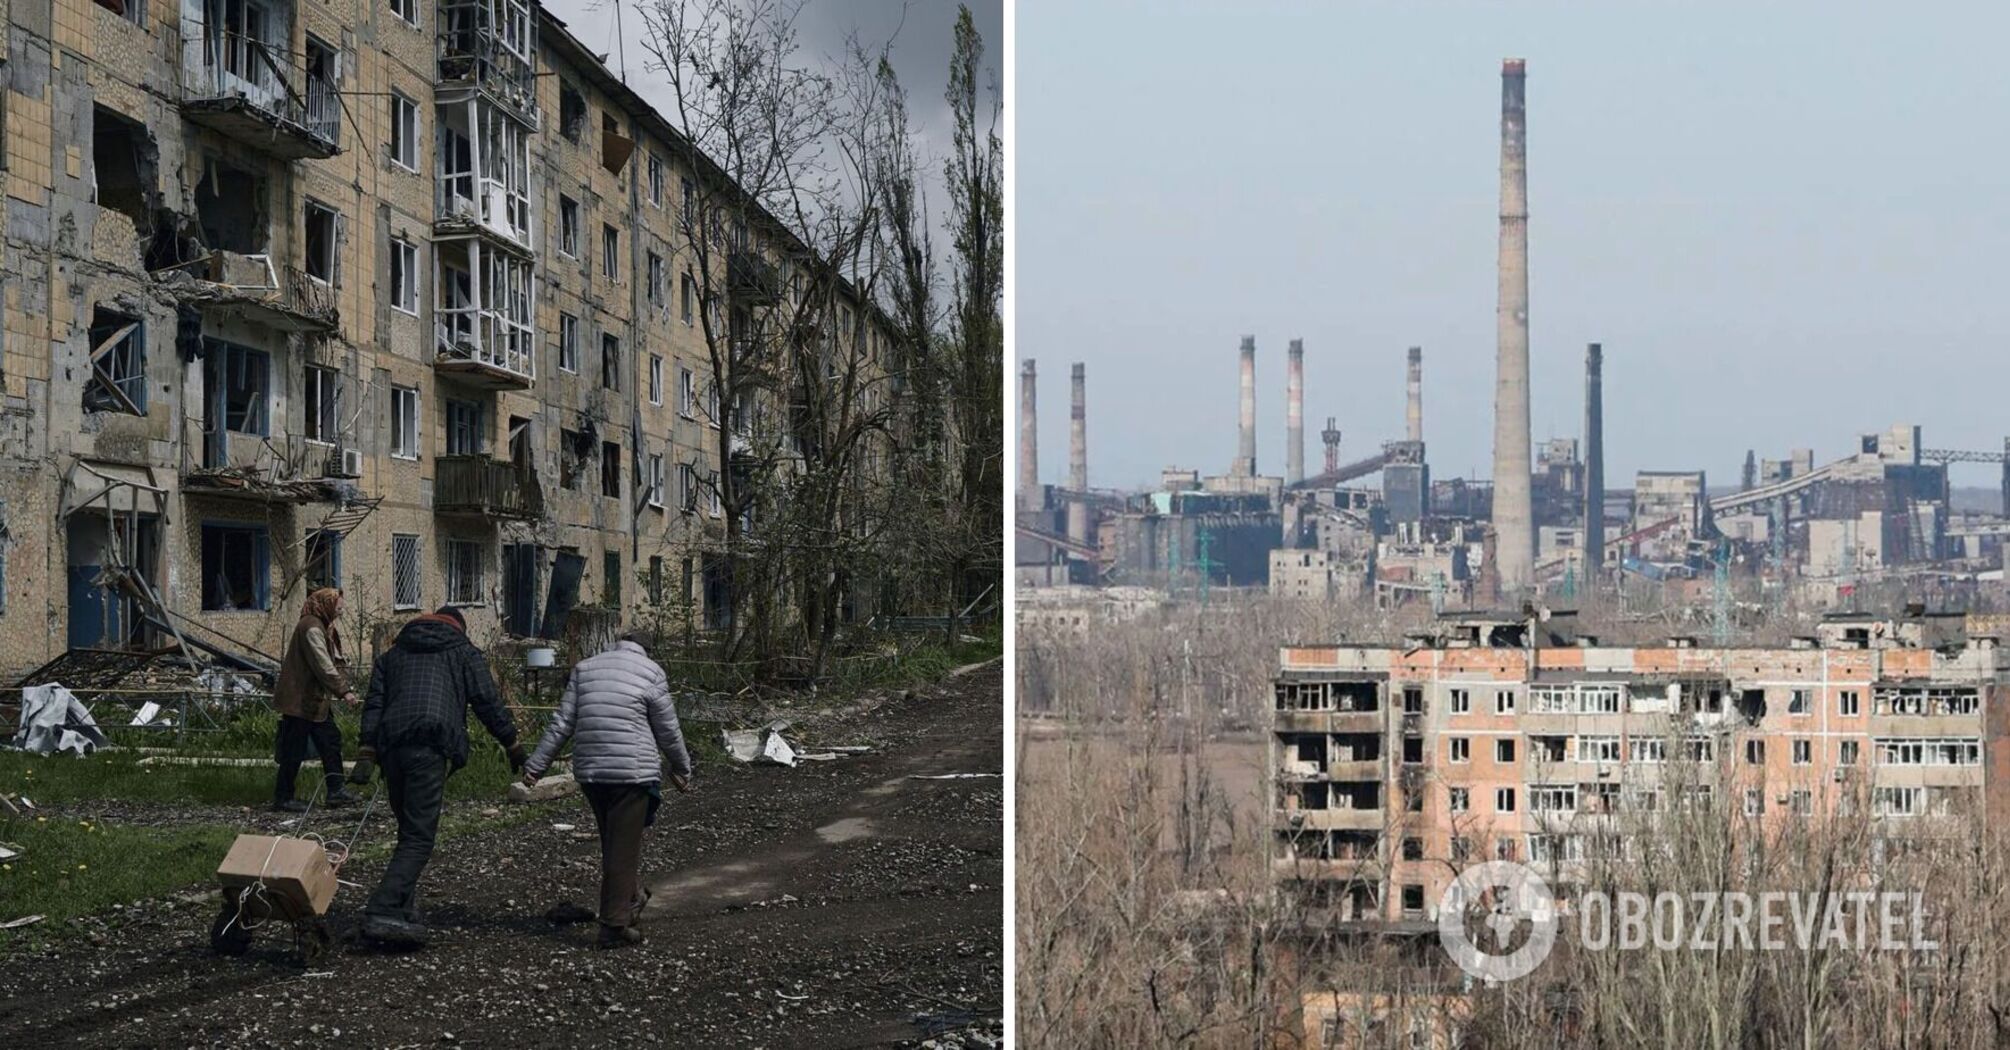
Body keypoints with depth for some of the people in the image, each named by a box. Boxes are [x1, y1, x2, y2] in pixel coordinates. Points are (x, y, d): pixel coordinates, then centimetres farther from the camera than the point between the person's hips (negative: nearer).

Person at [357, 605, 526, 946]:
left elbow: (373, 703, 17)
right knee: (418, 838, -8)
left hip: (391, 748, 5)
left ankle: (403, 913, 12)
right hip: (430, 750, -5)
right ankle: (382, 913, -22)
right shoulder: (464, 653, 16)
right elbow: (487, 702, 8)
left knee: (410, 831, 18)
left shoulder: (393, 654, 28)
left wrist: (368, 749, 11)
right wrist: (512, 744, 14)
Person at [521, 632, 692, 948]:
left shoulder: (584, 668, 12)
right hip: (633, 772, -4)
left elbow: (561, 723, 8)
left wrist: (536, 764, 12)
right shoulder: (651, 672, 1)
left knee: (613, 842, 20)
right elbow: (668, 730, 4)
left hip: (589, 772, 5)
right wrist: (682, 769, 17)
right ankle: (615, 925, -1)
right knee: (624, 848, -2)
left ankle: (632, 897, 31)